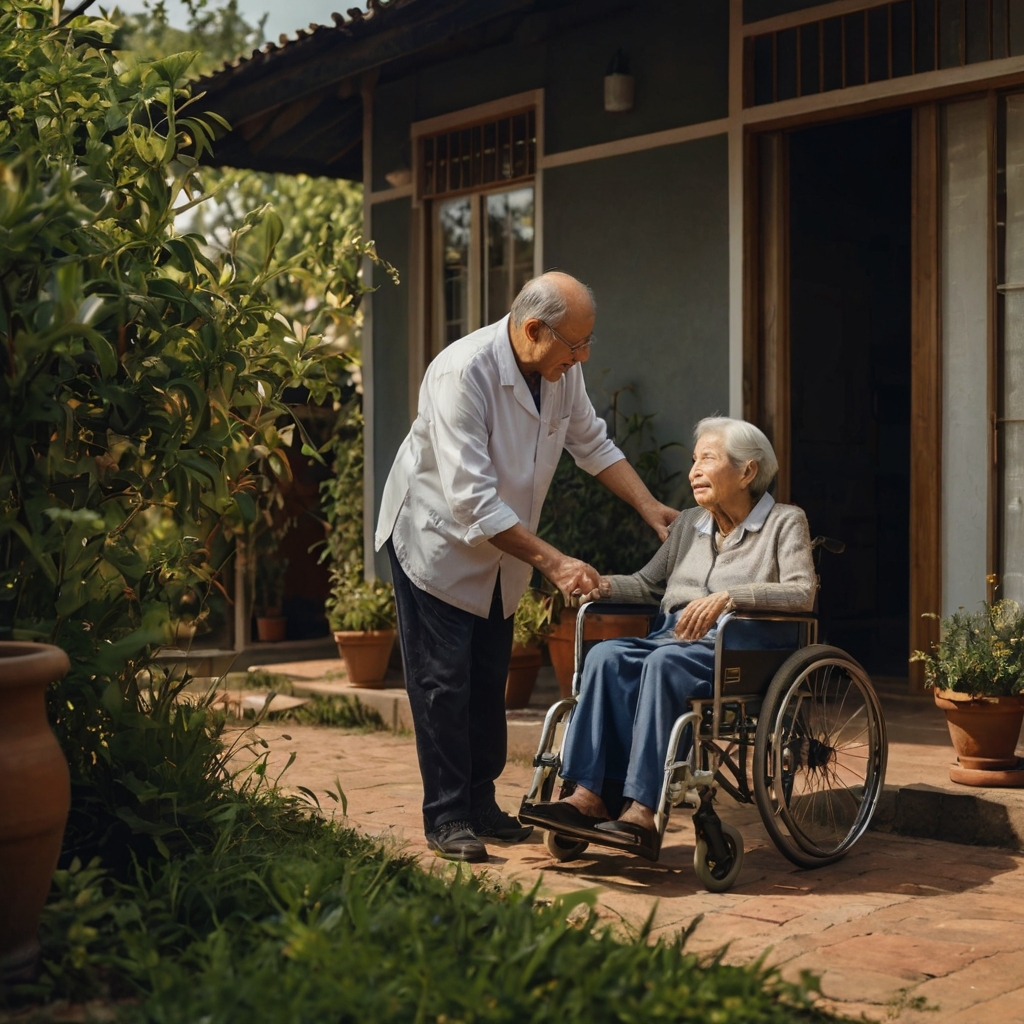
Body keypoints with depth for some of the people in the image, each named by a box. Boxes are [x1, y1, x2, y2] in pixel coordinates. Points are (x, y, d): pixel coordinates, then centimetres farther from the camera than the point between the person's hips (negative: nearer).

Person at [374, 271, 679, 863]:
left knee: (489, 680, 12)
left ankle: (481, 804, 22)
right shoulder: (463, 373, -32)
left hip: (501, 547, 7)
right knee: (444, 681, -3)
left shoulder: (562, 369, -9)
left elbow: (593, 444, 7)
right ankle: (447, 818, 7)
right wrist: (552, 563, -35)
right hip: (437, 538, -7)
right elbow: (472, 501, -35)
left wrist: (652, 510, -2)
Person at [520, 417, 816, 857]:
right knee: (606, 655, -26)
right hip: (672, 635, 6)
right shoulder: (689, 523, 25)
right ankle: (588, 795, -34)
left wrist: (728, 596, -24)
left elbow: (802, 593, -10)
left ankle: (643, 810, -40)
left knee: (664, 662, -36)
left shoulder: (784, 522, 6)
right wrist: (605, 585, 6)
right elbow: (648, 584, 28)